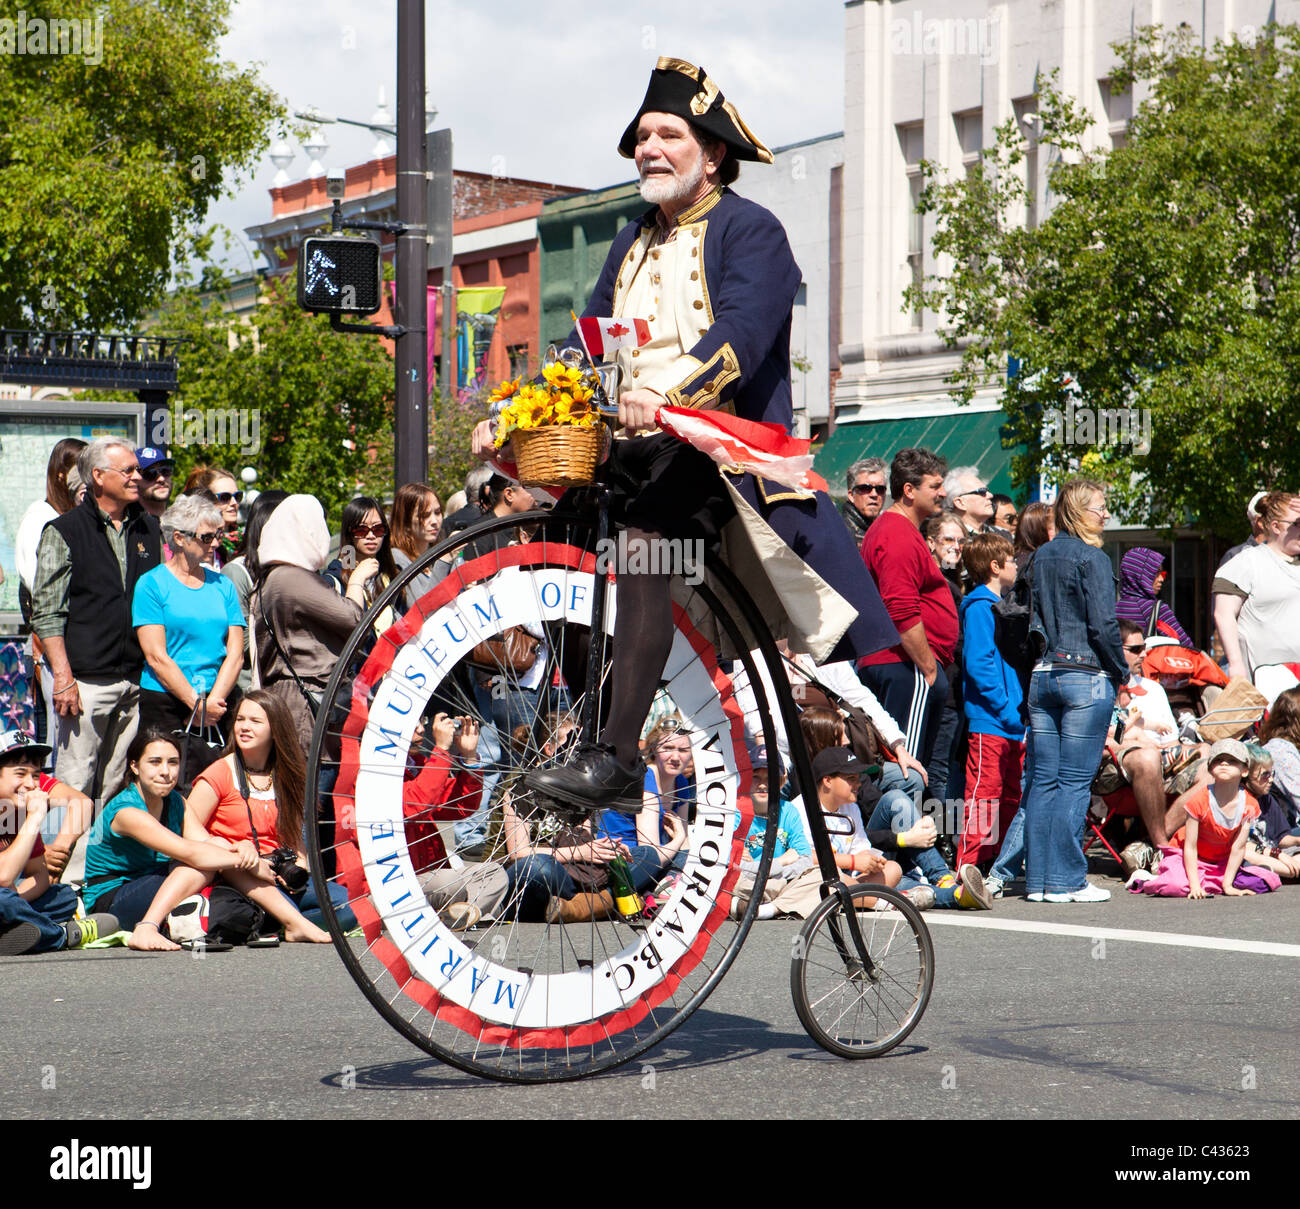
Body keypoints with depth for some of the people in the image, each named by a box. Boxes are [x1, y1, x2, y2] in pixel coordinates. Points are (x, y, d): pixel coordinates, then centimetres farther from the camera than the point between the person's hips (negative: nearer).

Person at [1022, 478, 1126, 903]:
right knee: (1074, 783, -3)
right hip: (1086, 677, -7)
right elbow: (1103, 625, -13)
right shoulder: (1091, 558, -10)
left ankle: (1038, 879, 9)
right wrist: (1121, 673, -2)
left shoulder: (1040, 557, 11)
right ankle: (1065, 880, -2)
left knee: (1042, 781, 8)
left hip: (1043, 676, 7)